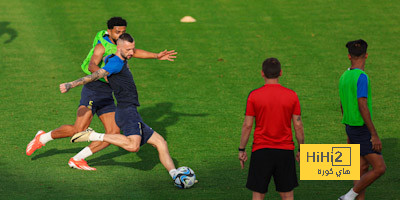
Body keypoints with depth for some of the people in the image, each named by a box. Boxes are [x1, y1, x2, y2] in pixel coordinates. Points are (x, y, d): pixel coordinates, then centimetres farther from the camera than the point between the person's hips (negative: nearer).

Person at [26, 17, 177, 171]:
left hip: (107, 95, 8)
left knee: (114, 133, -5)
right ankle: (43, 138, 3)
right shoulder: (102, 46, -13)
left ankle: (77, 160, -2)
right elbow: (92, 66, -30)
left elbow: (133, 52, 34)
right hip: (93, 90, -8)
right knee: (79, 130, -20)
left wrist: (157, 56, 32)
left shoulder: (118, 45, 13)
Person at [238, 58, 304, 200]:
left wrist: (241, 150, 4)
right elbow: (298, 125, 0)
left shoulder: (254, 95, -5)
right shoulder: (292, 95, -2)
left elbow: (247, 125, -4)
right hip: (285, 151, 1)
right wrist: (301, 149, 10)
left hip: (261, 151, -1)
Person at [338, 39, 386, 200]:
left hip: (351, 128, 9)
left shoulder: (344, 77, 8)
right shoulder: (361, 77, -19)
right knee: (379, 168, -6)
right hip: (362, 131, -9)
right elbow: (362, 106, -25)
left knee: (363, 168, 11)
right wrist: (374, 135, -22)